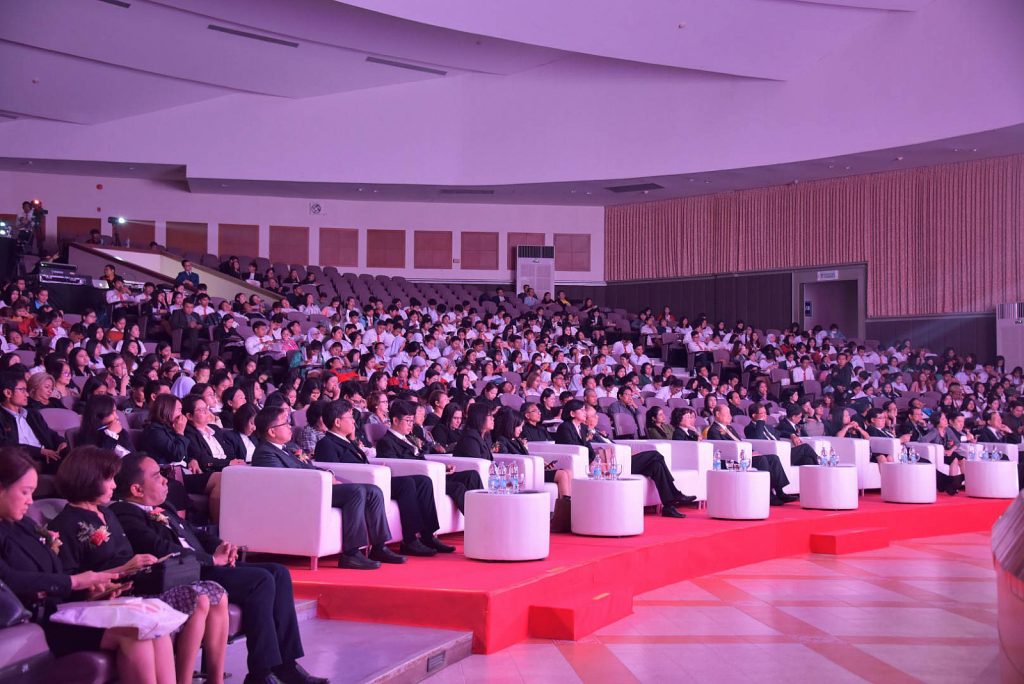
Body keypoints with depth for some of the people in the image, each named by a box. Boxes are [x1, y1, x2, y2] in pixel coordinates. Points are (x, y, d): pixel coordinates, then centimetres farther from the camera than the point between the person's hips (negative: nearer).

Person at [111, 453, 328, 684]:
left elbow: (194, 532, 26)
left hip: (202, 566, 10)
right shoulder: (125, 515, -11)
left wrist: (221, 547, 4)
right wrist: (212, 560, -15)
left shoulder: (162, 508, 21)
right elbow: (161, 550, -23)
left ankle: (286, 663, -3)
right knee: (261, 580, -23)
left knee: (279, 573, -3)